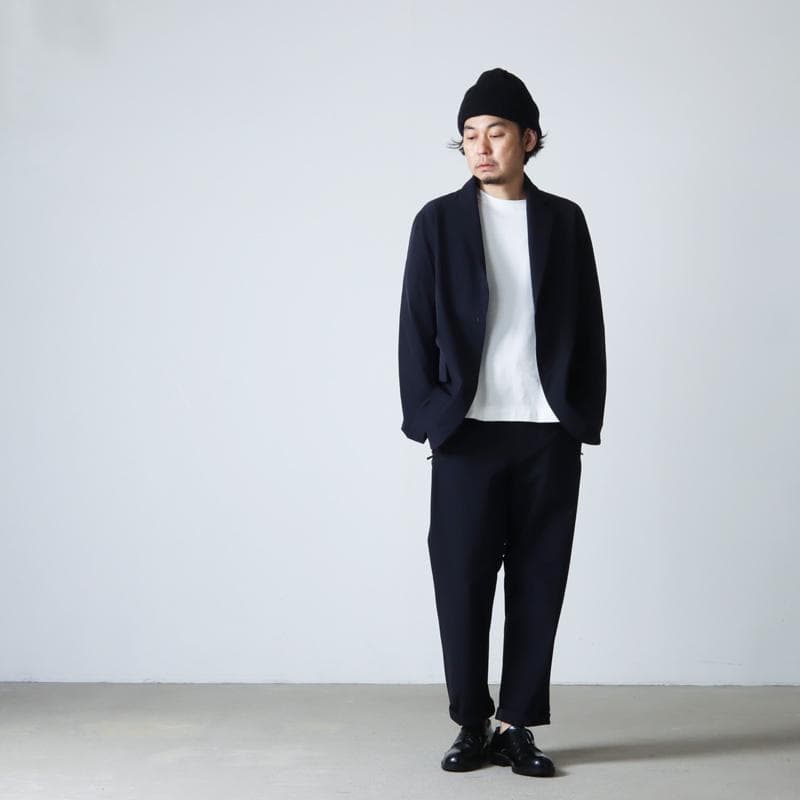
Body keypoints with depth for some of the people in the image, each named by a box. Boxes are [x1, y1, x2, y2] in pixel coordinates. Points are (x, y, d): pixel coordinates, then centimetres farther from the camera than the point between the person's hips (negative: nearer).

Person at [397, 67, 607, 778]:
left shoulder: (564, 220, 9)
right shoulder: (439, 221, 5)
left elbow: (588, 325, 9)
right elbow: (417, 327, 3)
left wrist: (584, 415, 2)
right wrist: (428, 416, -4)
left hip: (549, 434, 1)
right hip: (468, 432, -1)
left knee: (538, 584, 3)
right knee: (463, 583, 2)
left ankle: (517, 725, 13)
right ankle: (472, 725, 14)